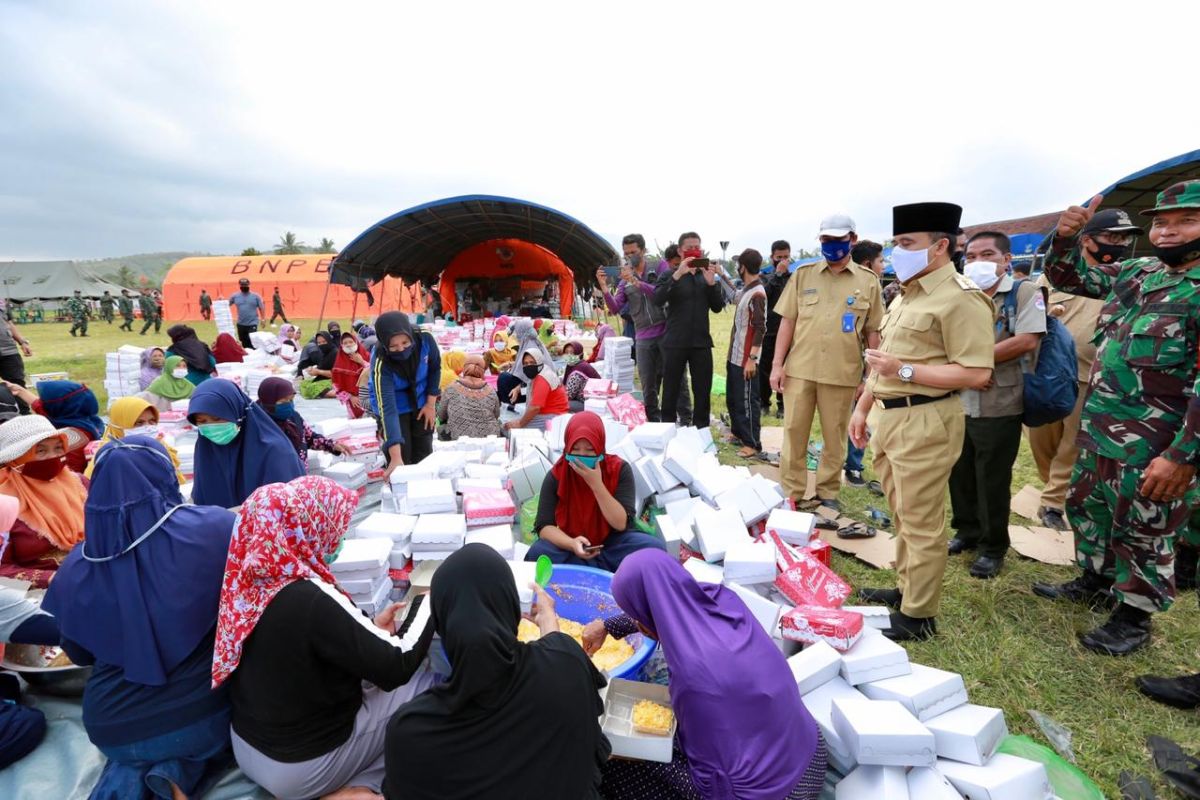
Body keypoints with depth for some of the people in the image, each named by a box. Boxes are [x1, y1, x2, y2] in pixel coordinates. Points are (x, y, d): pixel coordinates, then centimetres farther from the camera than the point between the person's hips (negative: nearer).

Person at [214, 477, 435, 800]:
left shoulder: (249, 580, -9)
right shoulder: (312, 600, -31)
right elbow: (395, 671, -22)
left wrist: (372, 628, 4)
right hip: (299, 766, -7)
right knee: (428, 684, 2)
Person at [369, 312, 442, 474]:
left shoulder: (425, 339, -28)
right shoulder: (381, 364, -35)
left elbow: (435, 368, -7)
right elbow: (388, 408, -40)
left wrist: (431, 404, -5)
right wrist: (395, 456, -46)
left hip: (421, 402, 3)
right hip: (396, 408, -3)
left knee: (424, 456, 10)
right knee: (401, 459, -5)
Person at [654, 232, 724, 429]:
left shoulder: (707, 276, 14)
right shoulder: (669, 275, 3)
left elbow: (718, 307, 6)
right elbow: (658, 299, -15)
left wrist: (711, 283, -9)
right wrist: (678, 275, -25)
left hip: (701, 342, 3)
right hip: (675, 342, -3)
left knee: (703, 392, 5)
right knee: (670, 391, 1)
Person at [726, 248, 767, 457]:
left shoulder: (757, 294, -17)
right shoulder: (746, 290, 8)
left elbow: (760, 329, -20)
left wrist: (752, 359, -22)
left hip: (745, 359, -9)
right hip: (734, 356, 9)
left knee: (747, 401, -2)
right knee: (733, 397, 19)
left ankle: (753, 444, 8)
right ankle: (738, 433, 35)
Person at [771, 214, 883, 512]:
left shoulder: (868, 281, 3)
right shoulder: (802, 274, 5)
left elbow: (872, 332, 5)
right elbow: (787, 321, 4)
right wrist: (777, 364, -2)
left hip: (843, 373, 0)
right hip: (799, 369, 1)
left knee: (835, 438, 10)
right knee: (794, 433, 6)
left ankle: (828, 493, 26)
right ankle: (792, 494, 18)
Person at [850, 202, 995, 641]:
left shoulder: (961, 298, -13)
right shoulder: (906, 294, 16)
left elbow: (977, 374, -18)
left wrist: (905, 371, -22)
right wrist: (863, 407, 19)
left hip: (924, 421, -9)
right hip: (887, 416, 9)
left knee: (922, 523, 1)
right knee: (902, 515, 18)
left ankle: (919, 616, 13)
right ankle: (905, 588, 33)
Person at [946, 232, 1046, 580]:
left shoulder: (1024, 292, -4)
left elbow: (1027, 341, -17)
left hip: (999, 408, -5)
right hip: (958, 405, 5)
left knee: (992, 480, 4)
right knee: (959, 474, 13)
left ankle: (993, 547, 21)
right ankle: (967, 532, 32)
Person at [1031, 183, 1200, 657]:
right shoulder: (1136, 273, 5)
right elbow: (1066, 276, 16)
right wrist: (1066, 237, -5)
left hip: (1152, 447, -7)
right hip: (1096, 428, 7)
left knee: (1142, 533, 8)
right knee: (1087, 508, 21)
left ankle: (1134, 617, 26)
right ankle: (1095, 581, 41)